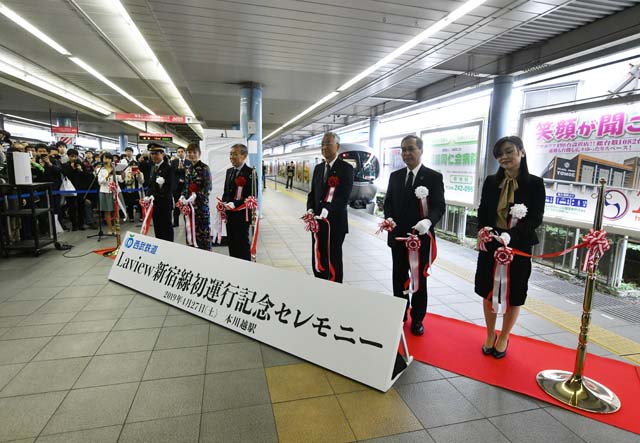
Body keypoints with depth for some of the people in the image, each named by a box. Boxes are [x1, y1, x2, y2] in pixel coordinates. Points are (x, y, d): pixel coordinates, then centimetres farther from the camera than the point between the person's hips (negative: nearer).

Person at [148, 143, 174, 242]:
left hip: (165, 203, -7)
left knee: (166, 227, 2)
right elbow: (150, 185, 19)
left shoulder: (168, 168, -10)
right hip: (154, 203, 7)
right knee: (157, 228, 13)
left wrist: (158, 196, -25)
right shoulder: (153, 168, 15)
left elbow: (169, 187, -17)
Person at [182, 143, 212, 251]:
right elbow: (186, 185, 19)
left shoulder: (204, 168, -7)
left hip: (201, 203, -6)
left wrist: (196, 196, -21)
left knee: (203, 230, -2)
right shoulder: (188, 168, 13)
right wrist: (183, 196, 4)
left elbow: (208, 187, -12)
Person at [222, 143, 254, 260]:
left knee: (243, 244, 3)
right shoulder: (229, 171, 13)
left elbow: (251, 196, -18)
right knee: (231, 243, 15)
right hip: (229, 214, 7)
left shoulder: (250, 173, -13)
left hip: (242, 215, -7)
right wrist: (223, 203, 0)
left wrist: (235, 204, -24)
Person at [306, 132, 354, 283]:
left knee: (334, 262, 5)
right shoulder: (318, 168, 13)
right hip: (317, 222, 6)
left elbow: (343, 197, -18)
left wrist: (327, 212, -29)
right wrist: (310, 210, -4)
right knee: (318, 260, 12)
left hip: (335, 223, -6)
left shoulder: (346, 168, -8)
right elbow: (312, 193, 14)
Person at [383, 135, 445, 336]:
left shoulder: (434, 177, -5)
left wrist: (428, 221, -31)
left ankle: (417, 319, 27)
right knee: (399, 278, 14)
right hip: (398, 236, 4)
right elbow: (388, 202, 9)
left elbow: (439, 206, -11)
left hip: (421, 237, -3)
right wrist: (389, 218, -12)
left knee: (419, 280, 10)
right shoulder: (395, 176, 8)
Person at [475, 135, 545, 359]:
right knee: (489, 292, 12)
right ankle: (490, 335, 32)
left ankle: (504, 338, 32)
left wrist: (511, 235, -27)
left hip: (519, 247, -2)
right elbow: (482, 211, 5)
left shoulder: (534, 183, -6)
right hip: (491, 245, 3)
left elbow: (536, 218, -12)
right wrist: (484, 229, -16)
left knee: (513, 296, 11)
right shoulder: (491, 181, 2)